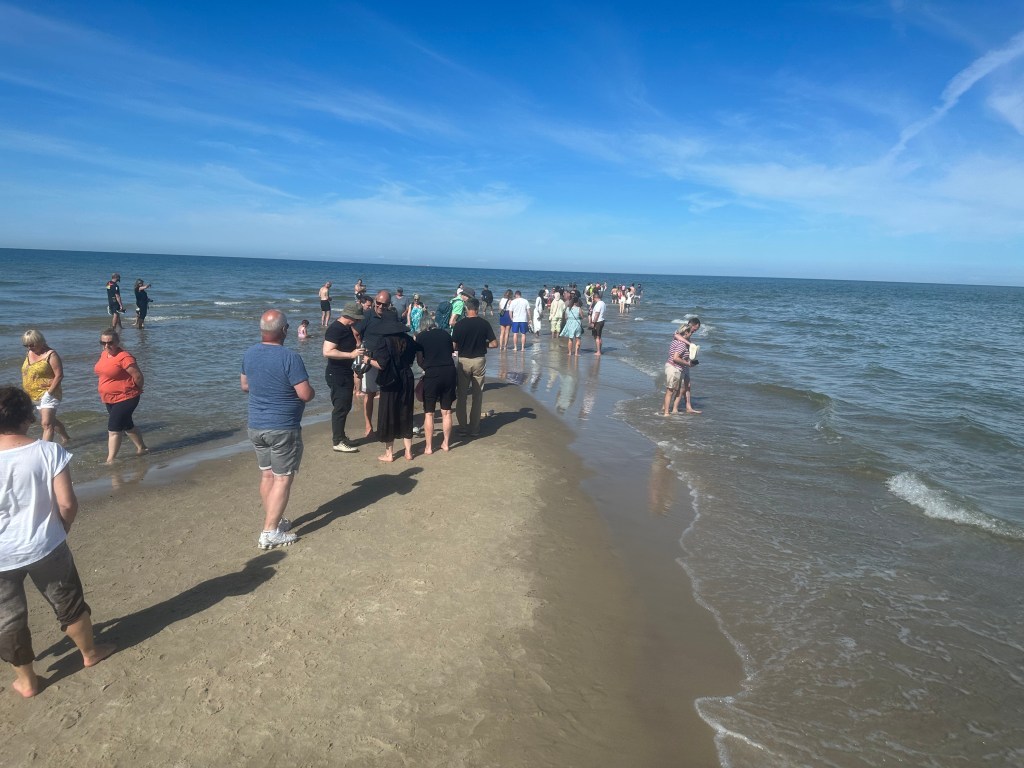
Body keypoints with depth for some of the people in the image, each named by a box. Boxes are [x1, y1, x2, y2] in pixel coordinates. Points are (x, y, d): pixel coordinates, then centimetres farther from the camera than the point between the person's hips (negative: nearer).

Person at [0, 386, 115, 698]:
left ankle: (27, 680, 33)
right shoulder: (49, 451, -16)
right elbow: (67, 503, -13)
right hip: (44, 547, 0)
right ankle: (90, 652, 40)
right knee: (69, 602, 21)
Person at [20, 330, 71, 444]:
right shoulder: (29, 353, 9)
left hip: (47, 394, -8)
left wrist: (49, 392, -20)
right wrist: (25, 391, 12)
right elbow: (26, 373, 20)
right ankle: (65, 438, 38)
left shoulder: (50, 355, -14)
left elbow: (59, 375, -17)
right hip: (34, 396, 8)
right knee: (51, 420, 20)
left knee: (46, 424, -11)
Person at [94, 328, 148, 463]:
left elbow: (138, 377, -21)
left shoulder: (124, 357, -23)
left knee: (113, 429, -9)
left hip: (125, 398, -9)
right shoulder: (104, 354, 5)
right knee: (127, 425, 20)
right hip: (109, 399, 9)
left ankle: (110, 460, -1)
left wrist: (134, 390, -4)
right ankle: (142, 448, 36)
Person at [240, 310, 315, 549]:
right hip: (283, 429, -7)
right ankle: (270, 533, 2)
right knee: (282, 479, 1)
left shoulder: (249, 354, 3)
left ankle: (275, 520, 29)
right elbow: (306, 394, -21)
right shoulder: (289, 357, -20)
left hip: (256, 427, 7)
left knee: (267, 475, 17)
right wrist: (311, 390, 0)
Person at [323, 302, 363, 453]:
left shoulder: (347, 328, 11)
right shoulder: (335, 329, -19)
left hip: (345, 373, 10)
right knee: (341, 407, -5)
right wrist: (351, 354, -29)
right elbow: (327, 351, -29)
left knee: (343, 406, 18)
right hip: (337, 374, -10)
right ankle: (338, 442, 3)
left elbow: (356, 345, 22)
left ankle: (339, 436, 30)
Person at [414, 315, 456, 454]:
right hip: (450, 371, 3)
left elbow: (419, 360, 1)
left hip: (432, 374, -3)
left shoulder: (420, 337, 4)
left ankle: (429, 447, 11)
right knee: (446, 411, 14)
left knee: (429, 413, 8)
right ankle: (446, 443, 22)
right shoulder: (445, 334, 13)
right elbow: (452, 351, 13)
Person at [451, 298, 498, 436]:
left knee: (461, 395, 12)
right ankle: (475, 427, 13)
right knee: (477, 395, 10)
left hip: (463, 361, -1)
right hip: (479, 360, 1)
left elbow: (454, 346, -8)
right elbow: (494, 344, -5)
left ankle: (462, 426, 15)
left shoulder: (460, 324, -8)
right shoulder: (484, 324, -5)